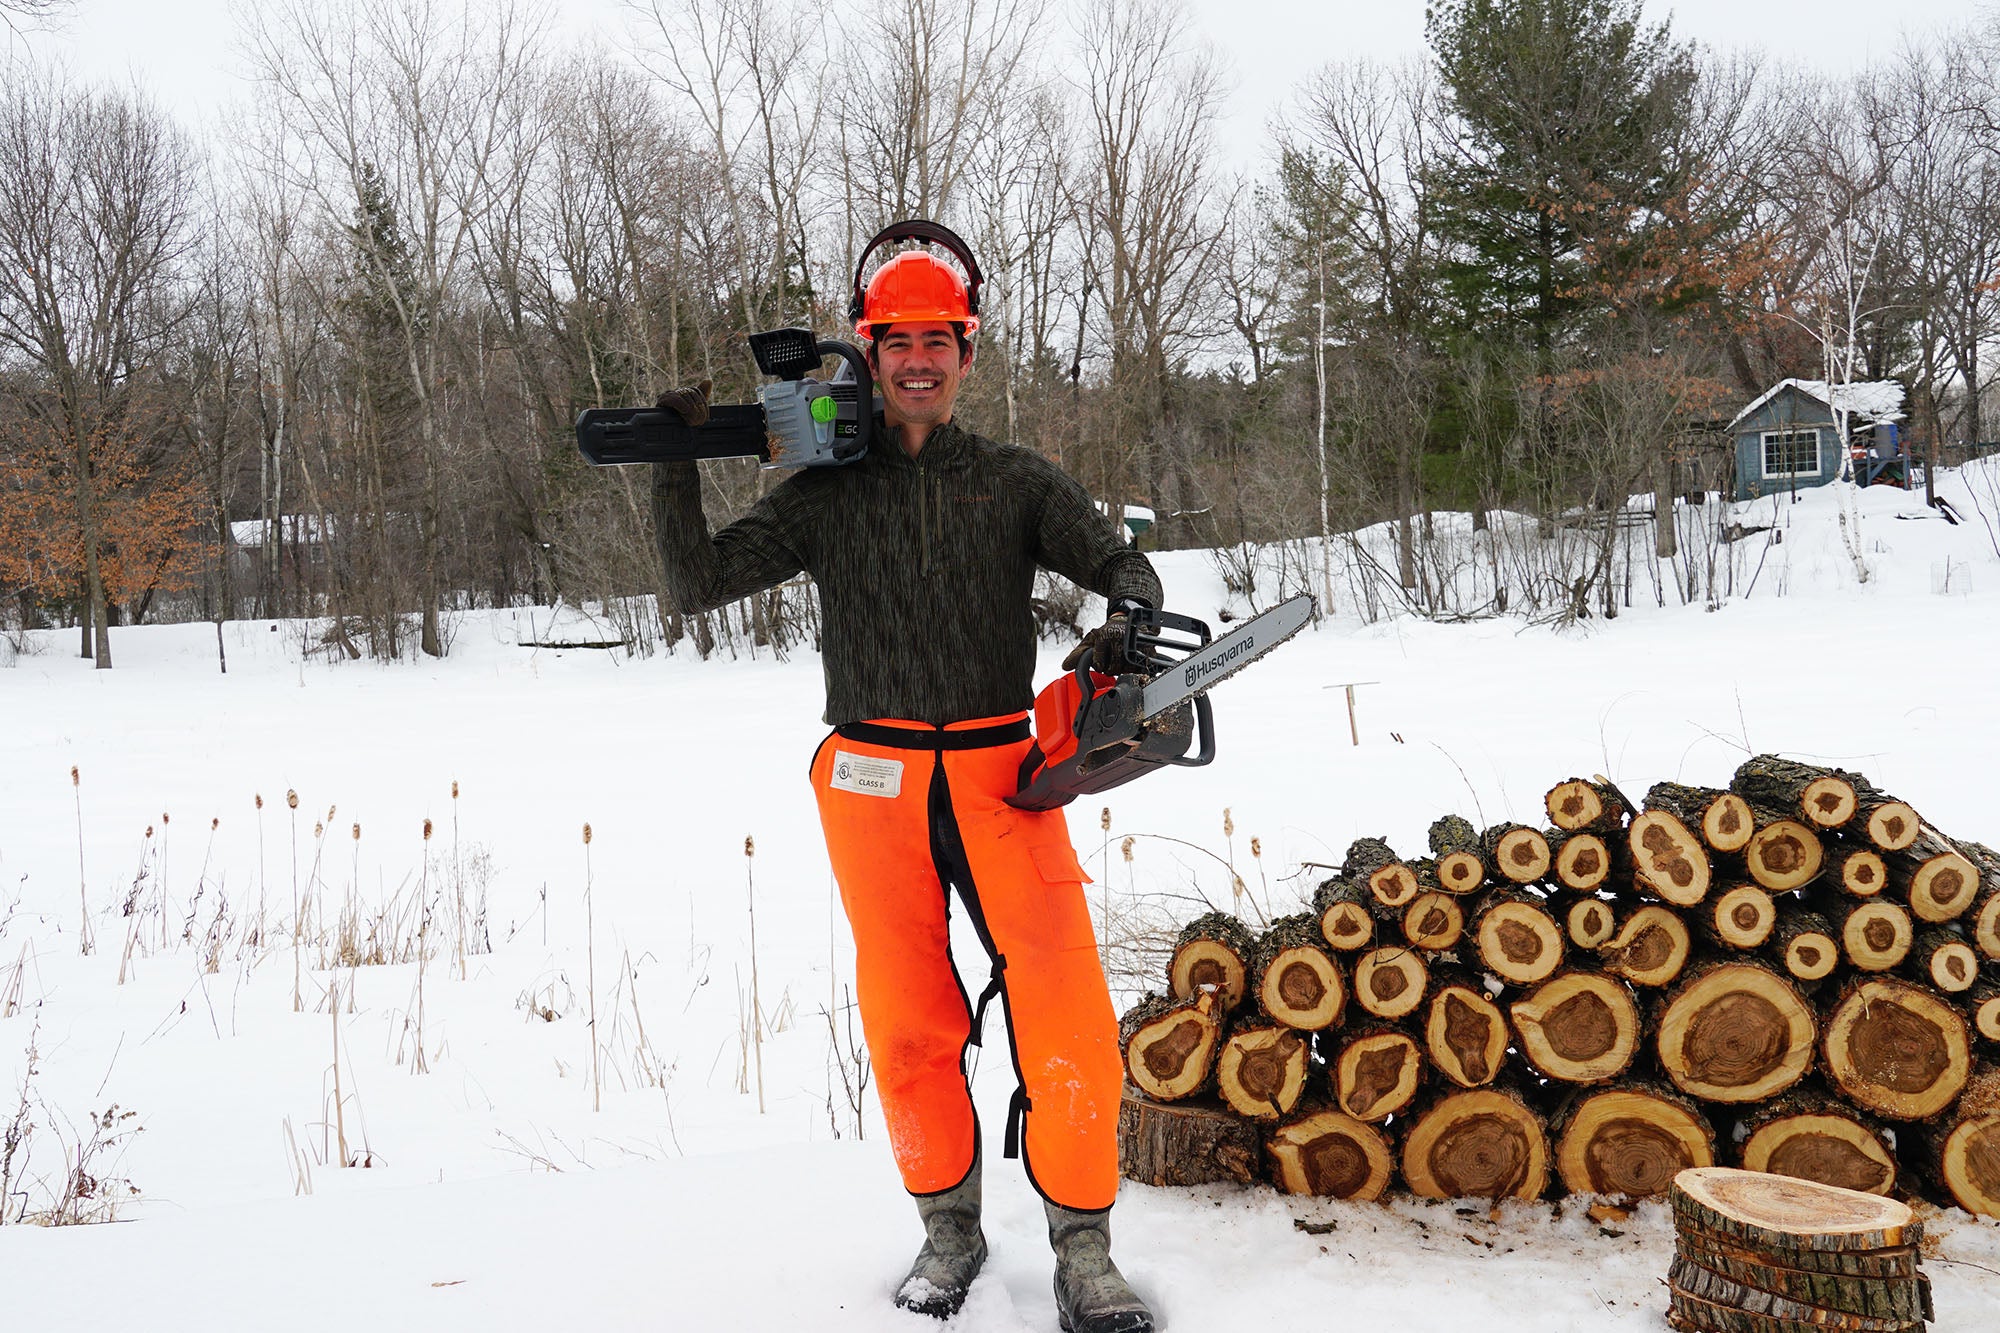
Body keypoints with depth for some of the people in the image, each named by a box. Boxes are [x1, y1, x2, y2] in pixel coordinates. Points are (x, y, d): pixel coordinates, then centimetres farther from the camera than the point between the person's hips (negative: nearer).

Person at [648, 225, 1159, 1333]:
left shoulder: (1014, 482, 10)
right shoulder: (825, 494, 10)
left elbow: (1122, 565, 4)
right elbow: (699, 584, 6)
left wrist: (1125, 615, -19)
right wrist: (676, 473, -7)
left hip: (998, 773, 0)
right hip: (873, 783, 1)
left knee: (1064, 1007, -8)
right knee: (908, 1021, 7)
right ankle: (949, 1231, 24)